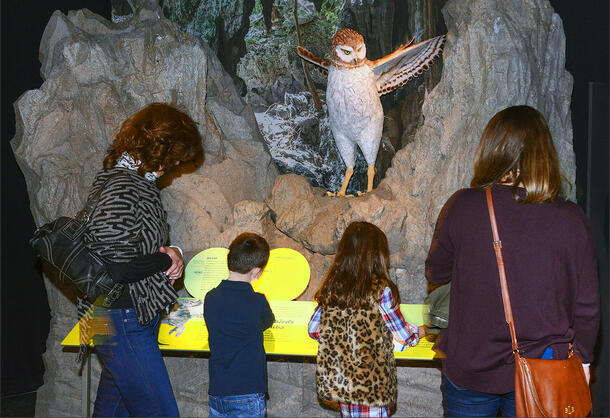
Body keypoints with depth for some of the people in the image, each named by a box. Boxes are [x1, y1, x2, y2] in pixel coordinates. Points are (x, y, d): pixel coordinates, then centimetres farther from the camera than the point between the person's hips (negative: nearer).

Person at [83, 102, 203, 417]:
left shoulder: (139, 180, 8)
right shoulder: (119, 188, -22)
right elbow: (112, 269, -27)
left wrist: (170, 254, -1)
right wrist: (167, 259, -13)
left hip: (138, 318, 10)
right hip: (122, 322, -10)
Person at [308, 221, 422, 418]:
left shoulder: (331, 287, 0)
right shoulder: (381, 289, -13)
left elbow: (313, 329, 7)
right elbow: (404, 335, -4)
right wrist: (419, 332, 17)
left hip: (335, 379, 5)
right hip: (371, 384, -5)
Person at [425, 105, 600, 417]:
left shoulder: (461, 207, -13)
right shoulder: (571, 220, -12)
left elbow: (436, 273, 2)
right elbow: (586, 305, -3)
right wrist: (582, 357, 12)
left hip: (470, 371, 0)